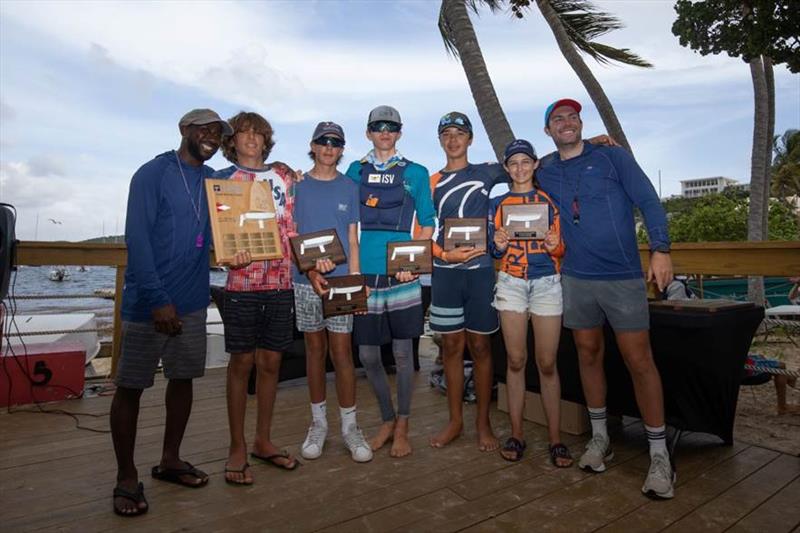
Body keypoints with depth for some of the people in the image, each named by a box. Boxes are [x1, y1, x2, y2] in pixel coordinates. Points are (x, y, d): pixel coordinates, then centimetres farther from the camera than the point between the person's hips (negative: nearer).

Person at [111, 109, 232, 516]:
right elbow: (137, 238, -14)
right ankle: (126, 478, 17)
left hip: (193, 300, 6)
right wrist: (157, 299, -20)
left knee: (183, 378, 12)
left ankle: (169, 460, 28)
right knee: (130, 386, 3)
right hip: (149, 301, -5)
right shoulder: (153, 173, -6)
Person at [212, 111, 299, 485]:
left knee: (271, 362, 9)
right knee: (241, 363, 3)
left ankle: (263, 441, 23)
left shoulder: (283, 178, 14)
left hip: (280, 282, 3)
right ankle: (237, 448, 17)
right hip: (243, 282, -3)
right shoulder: (222, 180, 6)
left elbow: (290, 230, 14)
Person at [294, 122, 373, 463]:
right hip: (306, 280, 1)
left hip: (341, 280, 0)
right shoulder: (298, 186, 8)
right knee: (315, 349, 7)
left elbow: (353, 240, 7)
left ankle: (350, 427, 9)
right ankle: (318, 423, 20)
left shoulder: (349, 187, 9)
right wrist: (310, 270, -11)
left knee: (341, 351, -2)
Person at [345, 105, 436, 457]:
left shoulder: (415, 173, 7)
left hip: (401, 273, -2)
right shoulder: (356, 171, 13)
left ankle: (402, 427, 21)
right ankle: (387, 420, 28)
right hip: (365, 273, 2)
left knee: (402, 352, 4)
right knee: (368, 354, 6)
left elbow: (427, 223, 5)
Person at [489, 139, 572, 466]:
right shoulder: (498, 204, 10)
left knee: (547, 363, -1)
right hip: (511, 283, 1)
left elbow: (562, 245, 9)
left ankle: (555, 439, 10)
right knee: (516, 360, 2)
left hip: (547, 283, 0)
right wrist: (498, 245, -13)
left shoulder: (550, 200, 9)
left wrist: (555, 247, -13)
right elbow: (493, 251, 9)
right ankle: (516, 434, 13)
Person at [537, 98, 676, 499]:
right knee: (588, 354, 10)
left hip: (624, 276, -3)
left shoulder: (612, 157, 1)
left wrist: (661, 249, -15)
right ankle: (600, 438, 25)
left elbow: (648, 201, -3)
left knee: (638, 360, -4)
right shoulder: (544, 173, 9)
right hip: (576, 278, 4)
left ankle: (659, 454, 10)